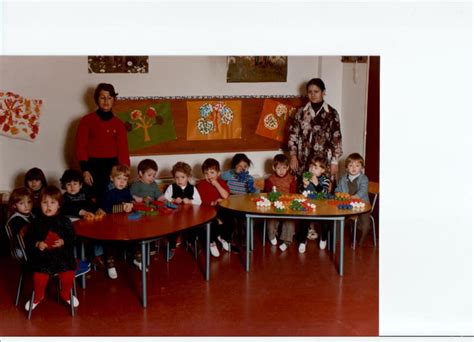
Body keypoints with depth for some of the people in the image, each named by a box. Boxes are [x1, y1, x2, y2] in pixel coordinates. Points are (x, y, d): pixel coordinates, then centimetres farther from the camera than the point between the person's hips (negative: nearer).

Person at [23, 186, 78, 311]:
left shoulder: (64, 221, 3)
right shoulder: (37, 222, 3)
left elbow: (72, 237, 5)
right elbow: (28, 239, 8)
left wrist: (63, 242, -15)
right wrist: (37, 244, -12)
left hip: (62, 254, 0)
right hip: (42, 255, 0)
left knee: (68, 273, -20)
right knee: (39, 276, -22)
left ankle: (65, 294, 14)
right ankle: (38, 297, 13)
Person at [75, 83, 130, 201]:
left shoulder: (119, 124, 8)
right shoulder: (87, 120, 2)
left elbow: (123, 149, 5)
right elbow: (81, 146, -2)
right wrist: (85, 170, -11)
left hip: (112, 167, 2)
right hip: (93, 166, -2)